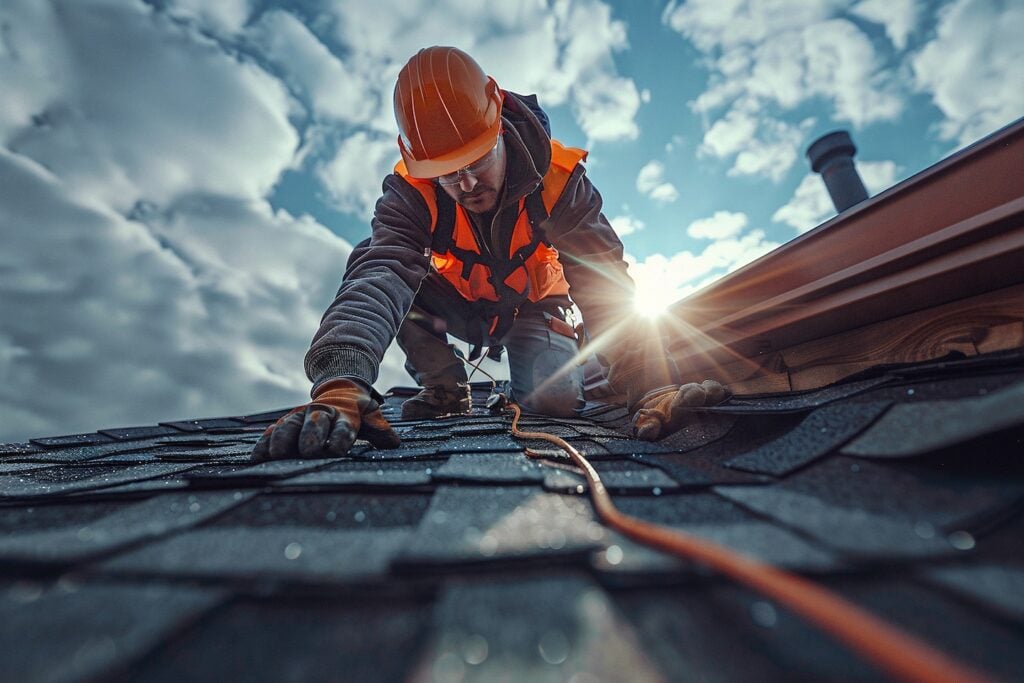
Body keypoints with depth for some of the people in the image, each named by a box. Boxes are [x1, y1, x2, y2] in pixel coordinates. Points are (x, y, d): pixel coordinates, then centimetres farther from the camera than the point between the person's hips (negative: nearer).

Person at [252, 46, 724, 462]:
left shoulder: (557, 178, -26)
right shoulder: (411, 193, -25)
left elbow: (604, 282, -28)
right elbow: (378, 275, -43)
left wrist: (642, 381, -38)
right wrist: (340, 379, -60)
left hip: (532, 306, 0)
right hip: (458, 308, 1)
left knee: (557, 397, -24)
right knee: (396, 277, -27)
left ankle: (519, 394, 16)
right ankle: (446, 392, -3)